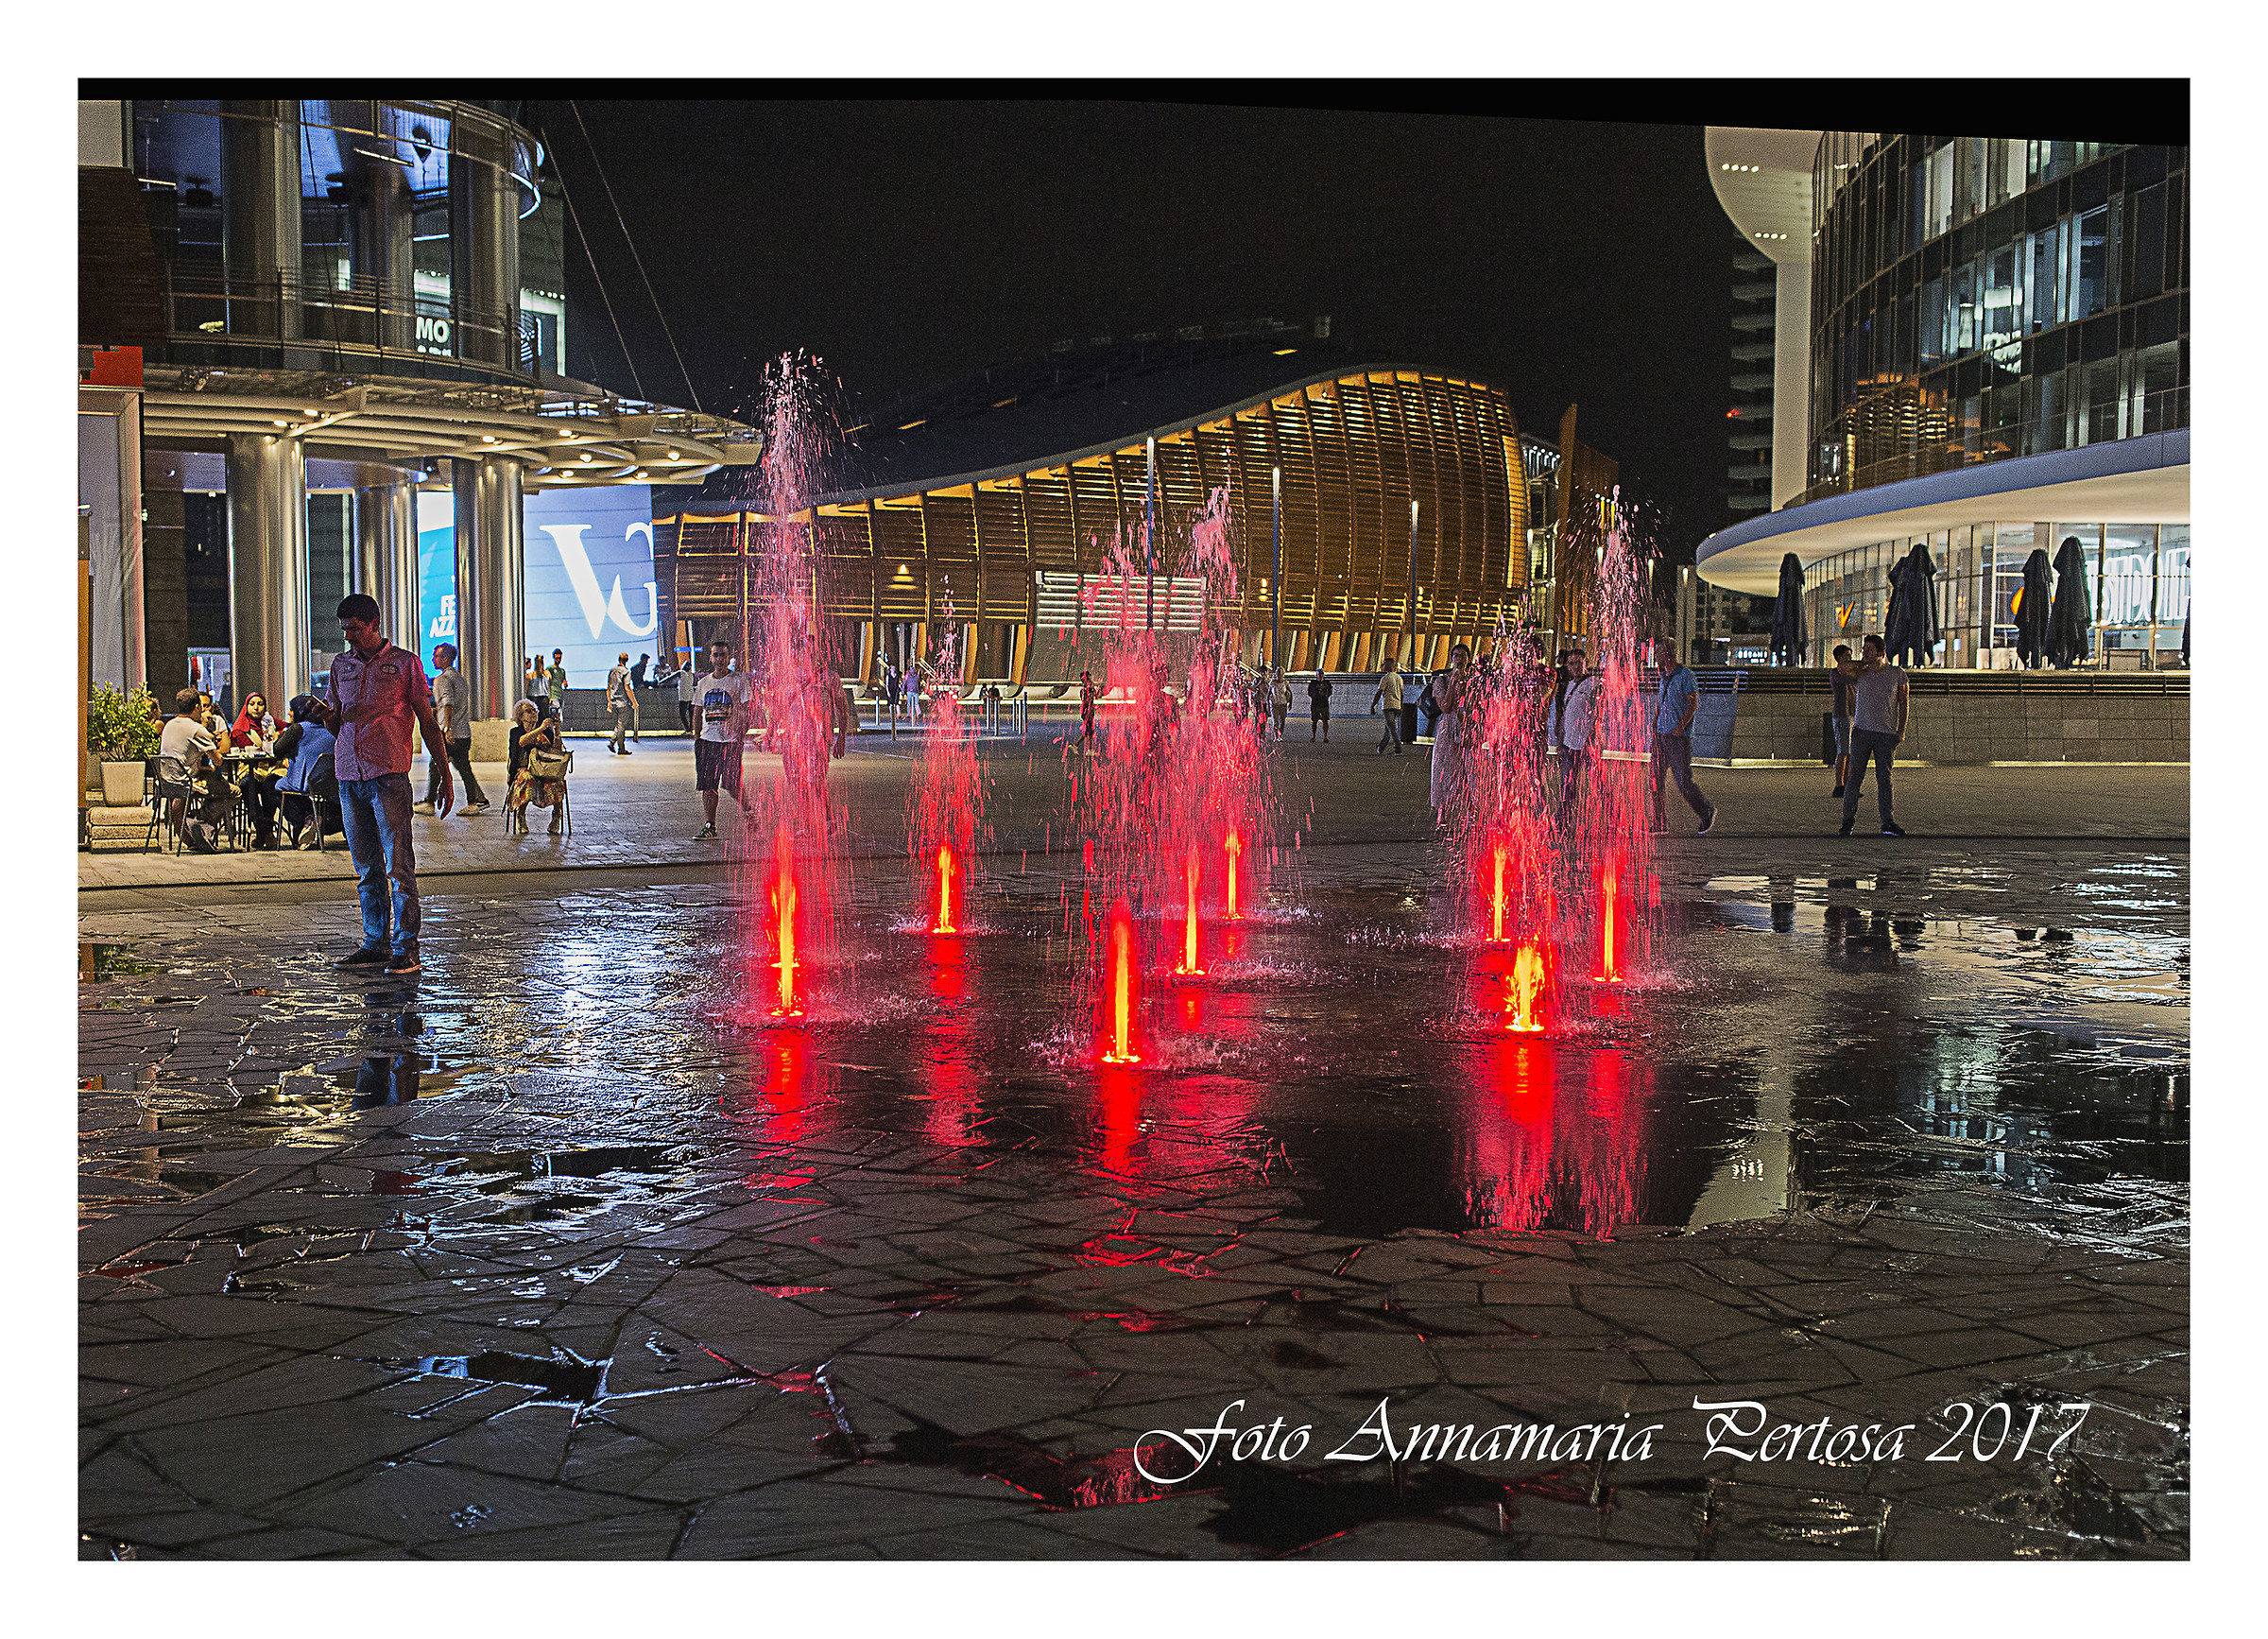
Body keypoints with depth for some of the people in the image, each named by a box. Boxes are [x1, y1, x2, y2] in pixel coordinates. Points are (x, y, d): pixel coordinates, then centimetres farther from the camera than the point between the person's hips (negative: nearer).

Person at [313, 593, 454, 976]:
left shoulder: (404, 663, 3)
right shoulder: (341, 666, 17)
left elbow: (428, 722, 4)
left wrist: (446, 776, 0)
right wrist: (328, 716, -2)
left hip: (388, 775, -5)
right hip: (349, 774, 5)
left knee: (398, 864, -8)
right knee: (366, 867, 9)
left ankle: (406, 948, -7)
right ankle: (376, 943, 15)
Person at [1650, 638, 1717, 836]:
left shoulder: (1685, 675, -7)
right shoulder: (1664, 676, 16)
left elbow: (1693, 704, -12)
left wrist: (1680, 726, -20)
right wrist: (1655, 725, 12)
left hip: (1679, 737, -7)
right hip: (1661, 735, 7)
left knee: (1683, 782, -5)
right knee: (1655, 778, 0)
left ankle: (1707, 813, 17)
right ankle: (1659, 823, 5)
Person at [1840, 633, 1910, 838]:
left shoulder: (1897, 675, 3)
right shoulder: (1859, 674, 6)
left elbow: (1903, 703, 9)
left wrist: (1901, 730, 1)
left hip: (1887, 734, -1)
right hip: (1862, 730, 1)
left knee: (1884, 777, -1)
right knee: (1855, 776, -4)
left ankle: (1887, 822, 4)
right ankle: (1847, 821, 0)